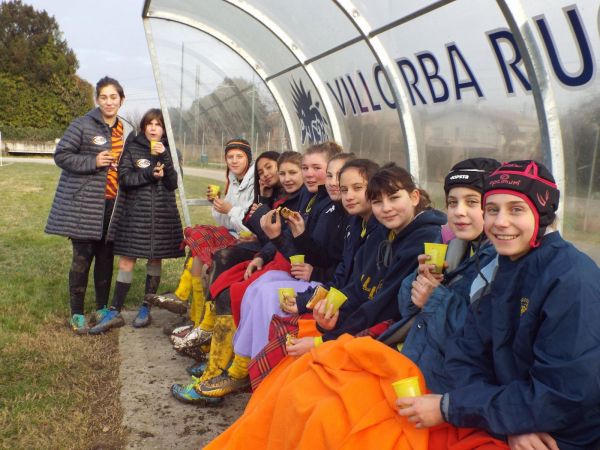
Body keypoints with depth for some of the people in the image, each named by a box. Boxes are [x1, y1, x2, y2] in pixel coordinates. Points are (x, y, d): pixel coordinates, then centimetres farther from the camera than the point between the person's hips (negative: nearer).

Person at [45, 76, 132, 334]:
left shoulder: (126, 130, 11)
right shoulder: (82, 125, -6)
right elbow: (61, 155, -6)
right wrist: (92, 162, -16)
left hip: (112, 203, 5)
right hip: (84, 203, -5)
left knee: (106, 257, 10)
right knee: (83, 257, -2)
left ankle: (102, 308, 24)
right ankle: (77, 314, 10)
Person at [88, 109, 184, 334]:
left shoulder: (169, 150, 7)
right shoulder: (132, 147, 4)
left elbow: (173, 183, -4)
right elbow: (124, 177, -7)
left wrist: (164, 157, -14)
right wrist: (150, 174, -17)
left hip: (161, 214, 1)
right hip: (133, 212, -1)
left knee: (155, 260, 7)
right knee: (126, 262, -2)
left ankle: (145, 309, 19)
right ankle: (114, 313, 5)